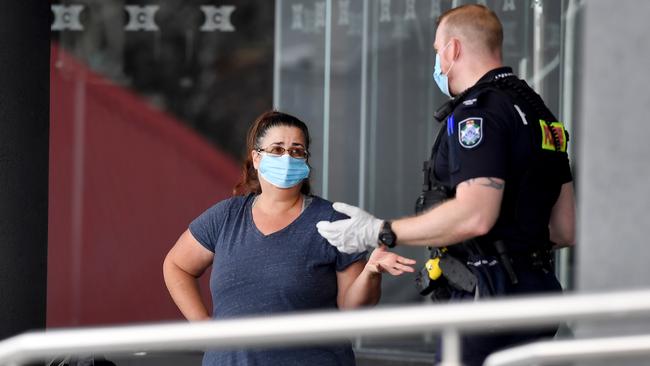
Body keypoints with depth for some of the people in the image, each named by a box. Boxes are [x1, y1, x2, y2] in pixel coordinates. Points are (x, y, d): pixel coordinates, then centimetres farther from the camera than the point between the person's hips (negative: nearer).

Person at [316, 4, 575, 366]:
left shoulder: (479, 111, -13)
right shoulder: (538, 112, 18)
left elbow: (474, 216, -24)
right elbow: (565, 229, 18)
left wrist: (380, 233, -18)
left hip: (488, 297, -10)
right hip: (536, 291, 10)